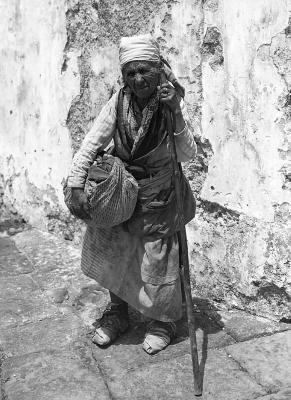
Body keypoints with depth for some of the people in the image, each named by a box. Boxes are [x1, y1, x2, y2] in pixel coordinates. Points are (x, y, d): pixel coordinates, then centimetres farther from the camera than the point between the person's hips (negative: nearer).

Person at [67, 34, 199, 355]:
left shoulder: (173, 104, -15)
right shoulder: (119, 102, -12)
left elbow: (187, 155, -22)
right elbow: (91, 144, -11)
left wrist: (176, 113, -32)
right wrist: (76, 186, -18)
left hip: (158, 198, -2)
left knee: (158, 260, 2)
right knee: (110, 251, 10)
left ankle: (163, 322, 28)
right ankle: (117, 314, 34)